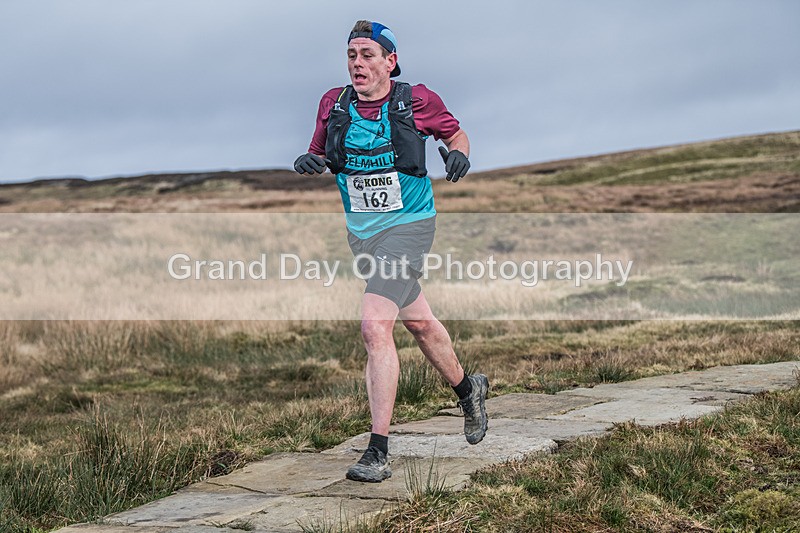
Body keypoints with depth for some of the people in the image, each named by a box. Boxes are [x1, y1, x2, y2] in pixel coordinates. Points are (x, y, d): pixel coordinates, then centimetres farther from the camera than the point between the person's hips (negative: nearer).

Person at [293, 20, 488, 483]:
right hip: (361, 232, 6)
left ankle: (379, 452, -17)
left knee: (375, 327, -21)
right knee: (420, 323, 20)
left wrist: (459, 154, -16)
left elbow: (456, 133, 6)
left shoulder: (417, 101, -10)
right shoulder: (334, 104, 0)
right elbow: (322, 154, 13)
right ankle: (468, 389, 48)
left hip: (408, 226, -5)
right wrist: (309, 161, -10)